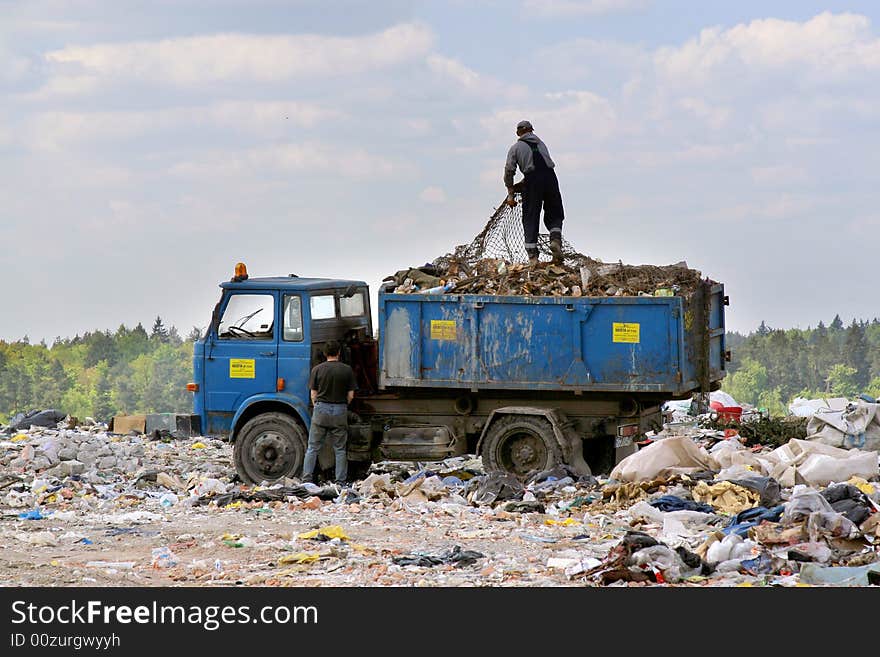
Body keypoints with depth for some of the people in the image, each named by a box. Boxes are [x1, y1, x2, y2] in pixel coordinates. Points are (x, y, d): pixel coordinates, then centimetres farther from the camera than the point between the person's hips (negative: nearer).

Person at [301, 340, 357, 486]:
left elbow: (313, 394, 0)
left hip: (321, 410, 0)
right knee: (340, 449, 7)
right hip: (340, 411, 0)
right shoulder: (347, 370, -1)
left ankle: (306, 479, 1)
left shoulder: (317, 369, -1)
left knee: (312, 448, 5)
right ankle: (341, 482, 6)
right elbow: (350, 395, 1)